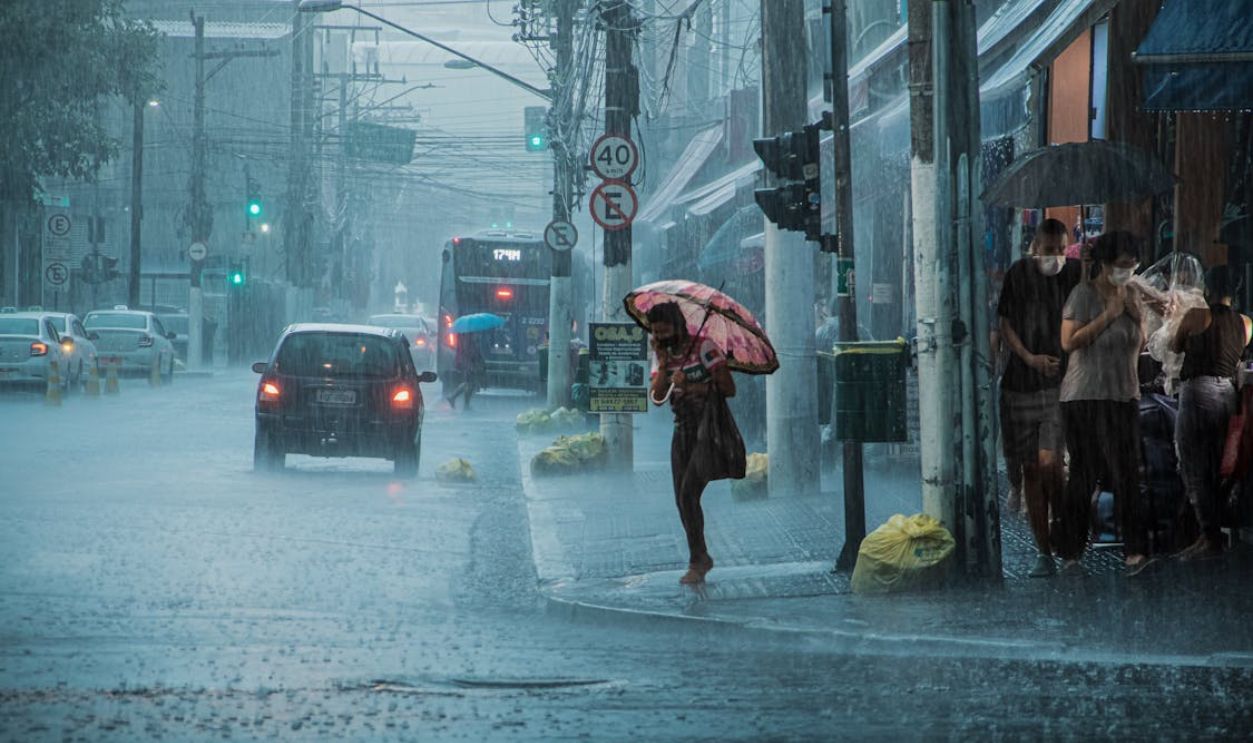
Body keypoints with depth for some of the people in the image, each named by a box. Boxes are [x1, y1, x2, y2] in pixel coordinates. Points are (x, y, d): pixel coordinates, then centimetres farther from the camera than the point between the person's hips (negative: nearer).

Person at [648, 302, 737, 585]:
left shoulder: (704, 348, -11)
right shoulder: (665, 356, 8)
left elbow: (729, 389, -13)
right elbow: (657, 397, -5)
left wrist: (698, 388, -17)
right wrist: (663, 365, -13)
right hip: (683, 431, 7)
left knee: (689, 494, -16)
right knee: (682, 498, 6)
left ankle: (697, 563, -9)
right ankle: (702, 558, 20)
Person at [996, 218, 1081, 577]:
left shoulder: (1076, 274, -3)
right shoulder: (1019, 274, 1)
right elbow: (1005, 324, 5)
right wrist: (1030, 358, -9)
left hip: (1060, 384, -2)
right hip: (1020, 383, 2)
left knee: (1048, 462, -18)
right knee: (1029, 470, 3)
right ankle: (1044, 553, 10)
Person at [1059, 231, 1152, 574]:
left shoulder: (1131, 294, 9)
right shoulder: (1084, 294, -10)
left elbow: (1139, 346, 16)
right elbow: (1068, 342, -19)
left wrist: (1137, 317, -2)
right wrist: (1108, 315, -18)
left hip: (1124, 397, 5)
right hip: (1086, 399, -5)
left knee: (1126, 472, -2)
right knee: (1084, 475, -1)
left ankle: (1134, 550, -5)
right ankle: (1070, 550, 9)